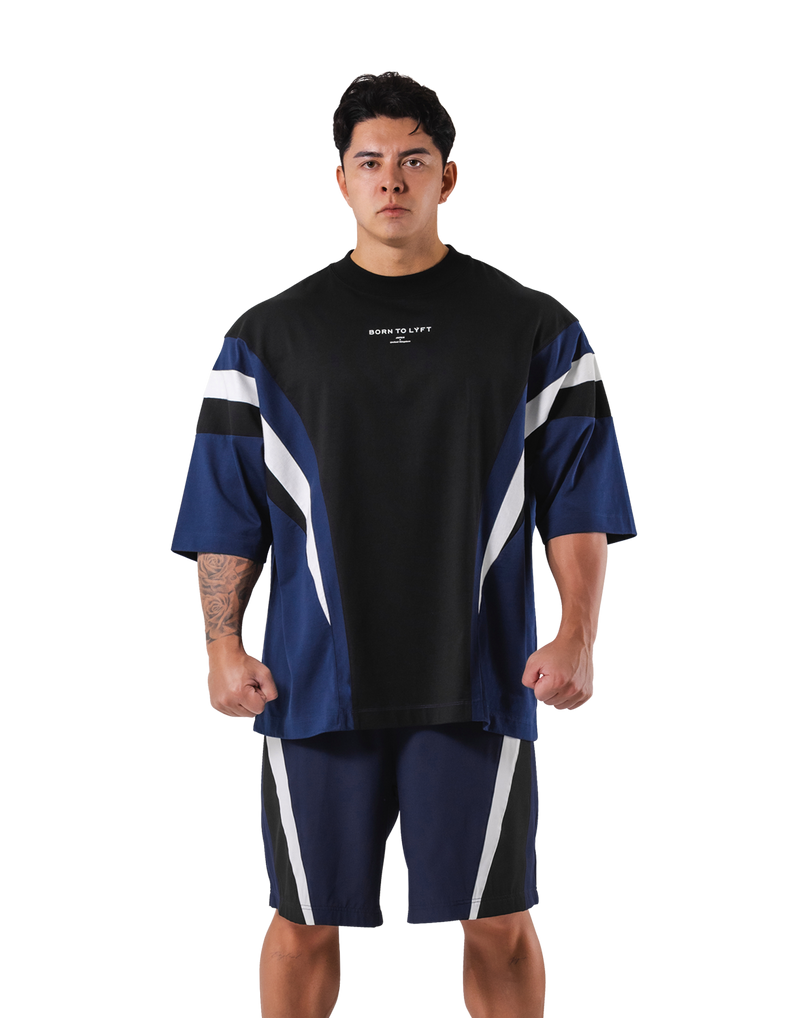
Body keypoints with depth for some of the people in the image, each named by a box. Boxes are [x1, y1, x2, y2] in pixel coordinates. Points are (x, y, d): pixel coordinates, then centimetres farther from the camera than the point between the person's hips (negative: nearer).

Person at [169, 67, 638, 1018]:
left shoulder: (537, 329, 6)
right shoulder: (268, 335, 7)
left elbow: (579, 502, 4)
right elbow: (225, 509, 7)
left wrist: (575, 636, -8)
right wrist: (222, 645, -3)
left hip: (479, 683, 0)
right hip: (313, 682, 1)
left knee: (499, 927, 4)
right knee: (304, 924, 8)